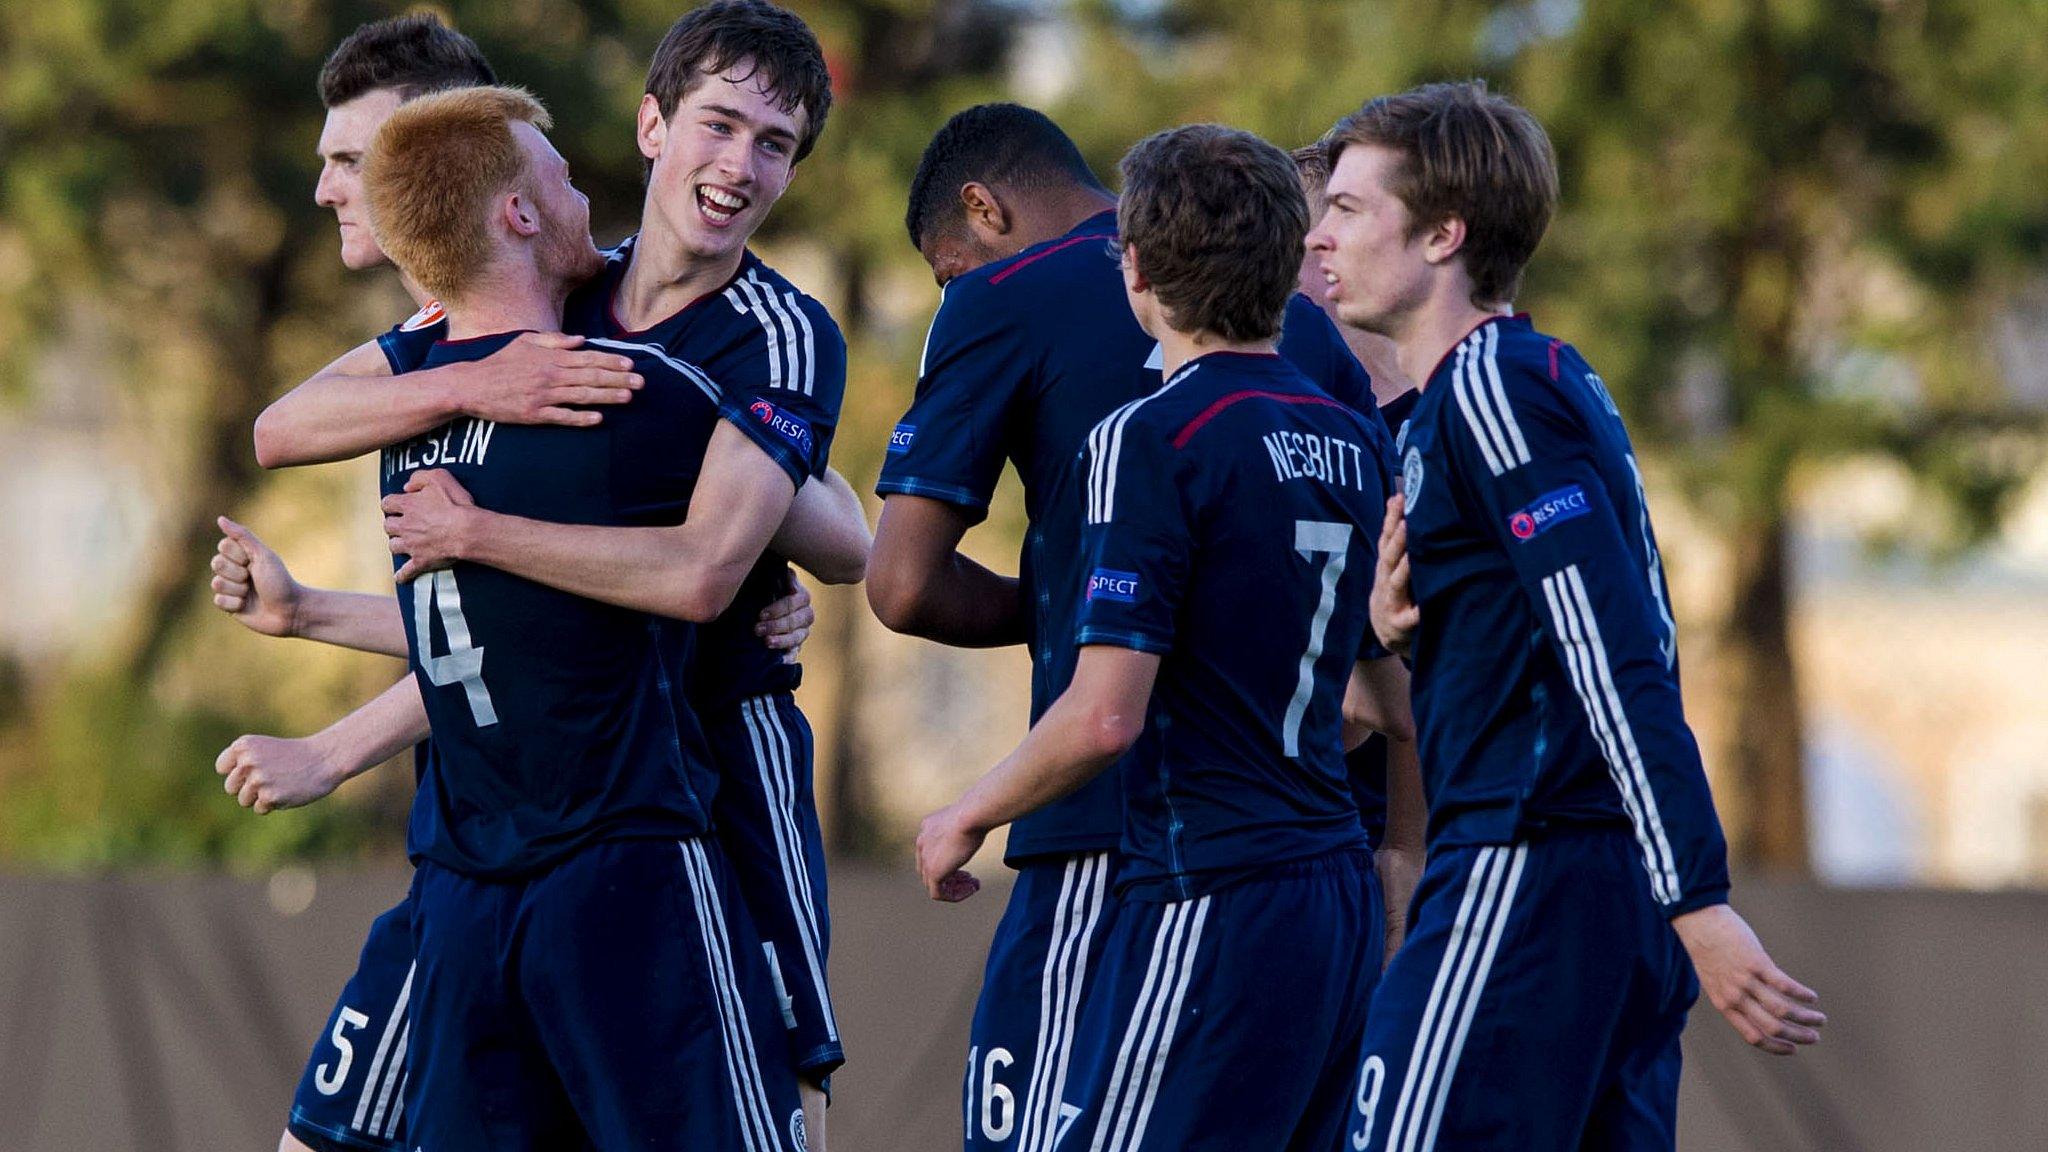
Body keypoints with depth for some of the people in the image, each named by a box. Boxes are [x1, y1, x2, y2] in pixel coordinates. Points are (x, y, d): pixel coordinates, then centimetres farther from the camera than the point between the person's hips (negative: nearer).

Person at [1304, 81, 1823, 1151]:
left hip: (1527, 868, -10)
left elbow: (1618, 659, -19)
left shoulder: (1491, 388, -11)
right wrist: (1403, 626, 6)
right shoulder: (1552, 375, 19)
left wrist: (1699, 903, -24)